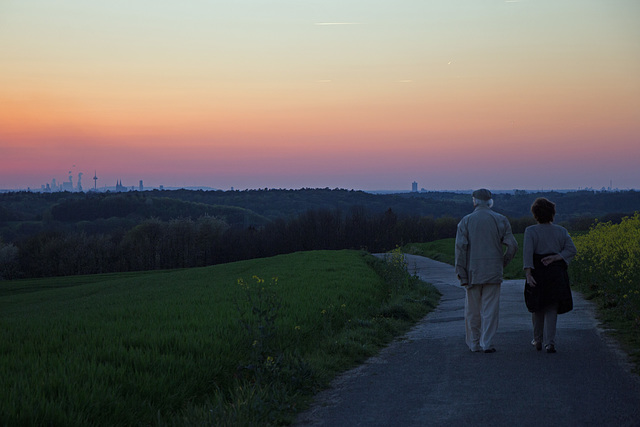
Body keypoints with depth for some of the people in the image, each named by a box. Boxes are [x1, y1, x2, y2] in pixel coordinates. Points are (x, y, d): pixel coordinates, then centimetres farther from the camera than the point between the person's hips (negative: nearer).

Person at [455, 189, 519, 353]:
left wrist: (462, 274, -8)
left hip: (473, 272, 0)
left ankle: (474, 343, 17)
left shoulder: (466, 221, -1)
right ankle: (487, 343, -2)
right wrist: (502, 263, 13)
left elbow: (460, 247, -9)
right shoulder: (501, 220, 2)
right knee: (490, 309, 3)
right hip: (493, 273, 0)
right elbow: (512, 246, -2)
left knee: (473, 310, 10)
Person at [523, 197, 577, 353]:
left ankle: (538, 340, 26)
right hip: (556, 274, 1)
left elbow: (527, 252, -15)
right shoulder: (561, 231, 6)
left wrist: (528, 273, -20)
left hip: (537, 272, -1)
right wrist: (555, 257, -9)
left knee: (538, 308, 15)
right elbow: (571, 250, -3)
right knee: (551, 308, 3)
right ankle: (550, 342, -9)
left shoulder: (531, 231, -4)